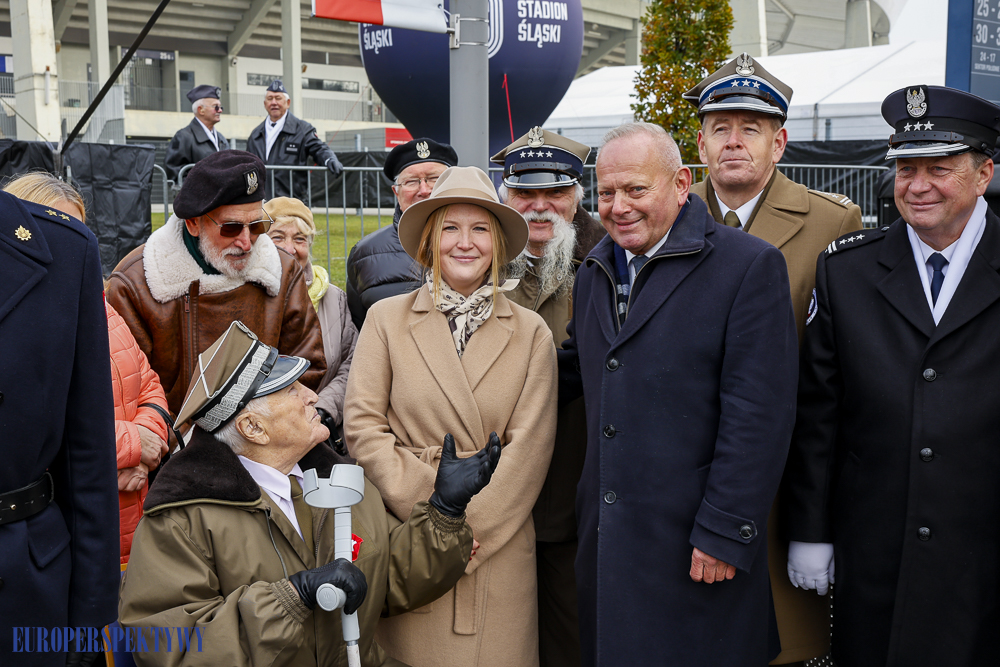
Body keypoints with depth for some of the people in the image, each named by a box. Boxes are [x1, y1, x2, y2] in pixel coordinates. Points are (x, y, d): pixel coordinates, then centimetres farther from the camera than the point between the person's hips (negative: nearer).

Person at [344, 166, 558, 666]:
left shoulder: (532, 333, 4)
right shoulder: (386, 318, 4)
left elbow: (529, 448, -1)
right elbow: (362, 427, -2)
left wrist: (469, 530, -10)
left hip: (499, 547, 1)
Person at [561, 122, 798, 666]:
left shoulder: (750, 266, -10)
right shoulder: (596, 269, 12)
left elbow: (759, 416, -15)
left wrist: (724, 533, -16)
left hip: (696, 547, -6)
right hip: (605, 539, 6)